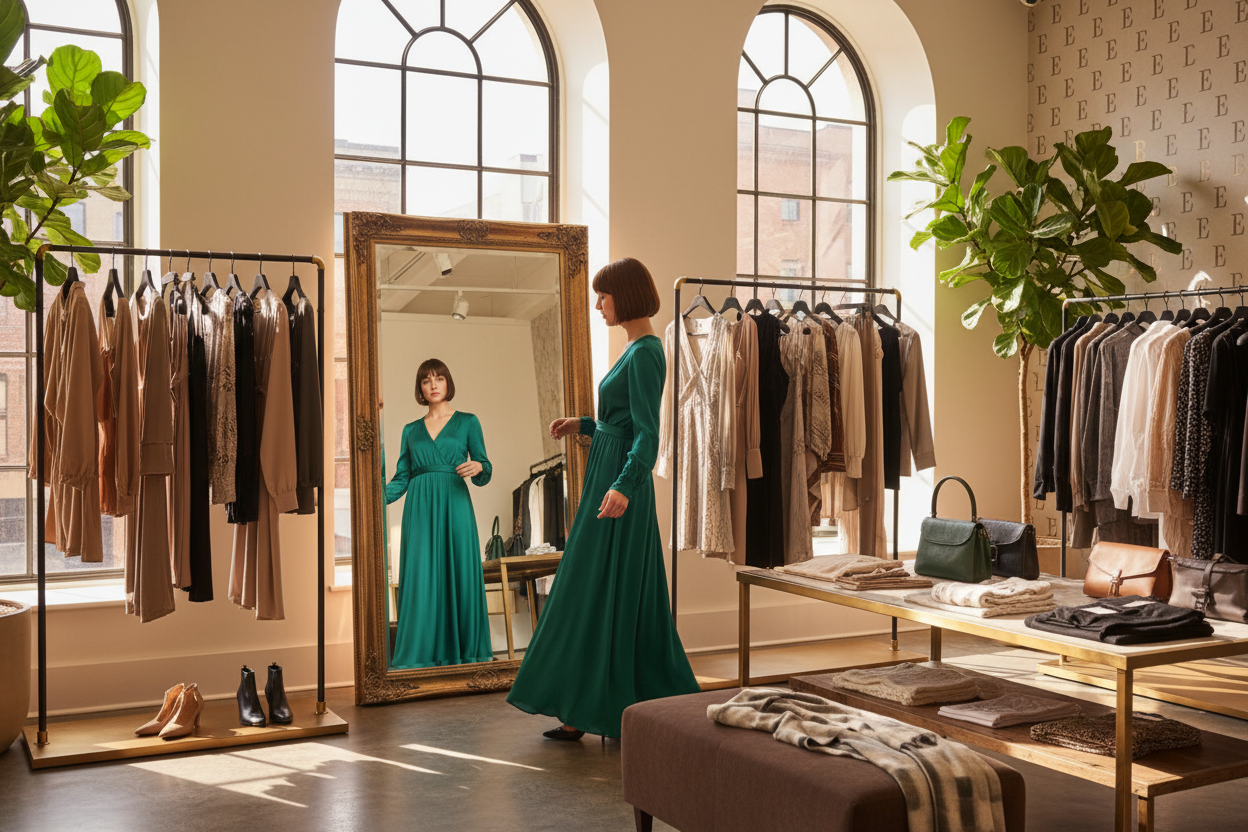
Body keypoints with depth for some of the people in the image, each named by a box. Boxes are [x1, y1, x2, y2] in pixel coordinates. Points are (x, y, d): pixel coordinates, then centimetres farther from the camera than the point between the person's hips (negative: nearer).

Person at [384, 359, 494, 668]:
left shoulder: (467, 422, 10)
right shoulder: (411, 430, 17)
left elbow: (485, 472, 5)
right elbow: (401, 477, 13)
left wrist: (478, 467, -18)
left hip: (454, 506, -2)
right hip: (420, 509, 2)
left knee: (459, 574, -4)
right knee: (421, 578, -4)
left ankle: (462, 652, 4)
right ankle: (421, 656, 1)